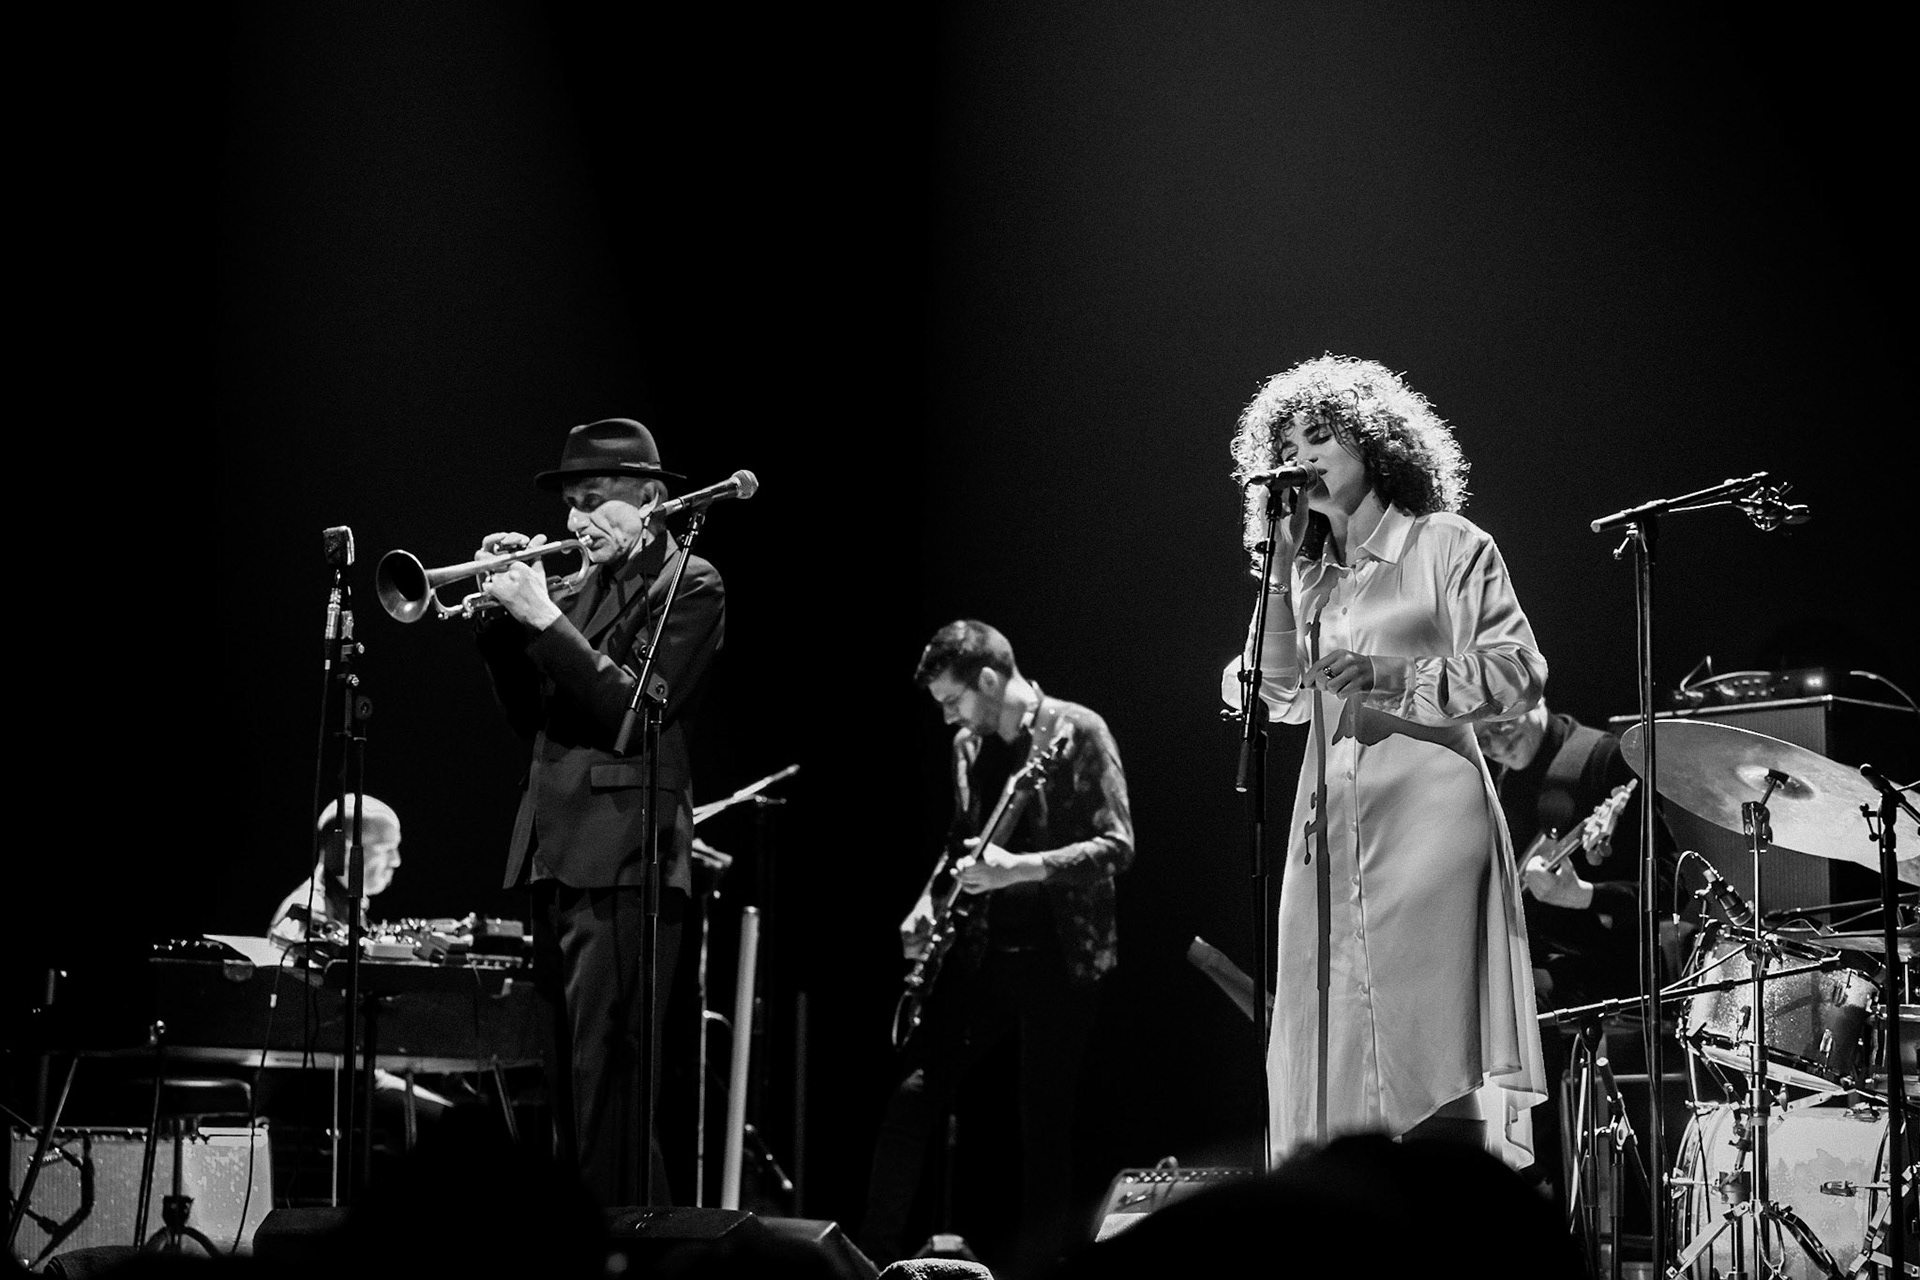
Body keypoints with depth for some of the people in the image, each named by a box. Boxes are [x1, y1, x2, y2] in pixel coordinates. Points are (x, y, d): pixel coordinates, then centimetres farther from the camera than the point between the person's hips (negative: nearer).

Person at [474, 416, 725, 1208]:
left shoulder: (689, 586, -3)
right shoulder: (582, 588, 18)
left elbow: (635, 709, -15)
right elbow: (532, 718, 14)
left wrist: (546, 619, -16)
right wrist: (504, 615, 2)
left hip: (622, 862, -8)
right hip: (555, 858, 8)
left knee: (605, 1082, -13)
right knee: (570, 1081, 11)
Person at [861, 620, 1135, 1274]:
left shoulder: (1077, 732, -8)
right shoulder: (969, 746, 12)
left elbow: (1117, 845, -14)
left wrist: (1021, 868, -24)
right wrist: (930, 900, 7)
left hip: (1060, 953, -6)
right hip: (982, 949, 6)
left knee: (1044, 1119, -1)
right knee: (913, 1091, -2)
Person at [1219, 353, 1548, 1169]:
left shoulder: (1447, 548, 3)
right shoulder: (1309, 574, 19)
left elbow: (1518, 672, -4)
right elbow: (1286, 694, 13)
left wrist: (1395, 680, -15)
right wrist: (1276, 571, 7)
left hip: (1427, 813, -5)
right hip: (1330, 823, 5)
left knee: (1429, 1050, -12)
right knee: (1332, 1054, -1)